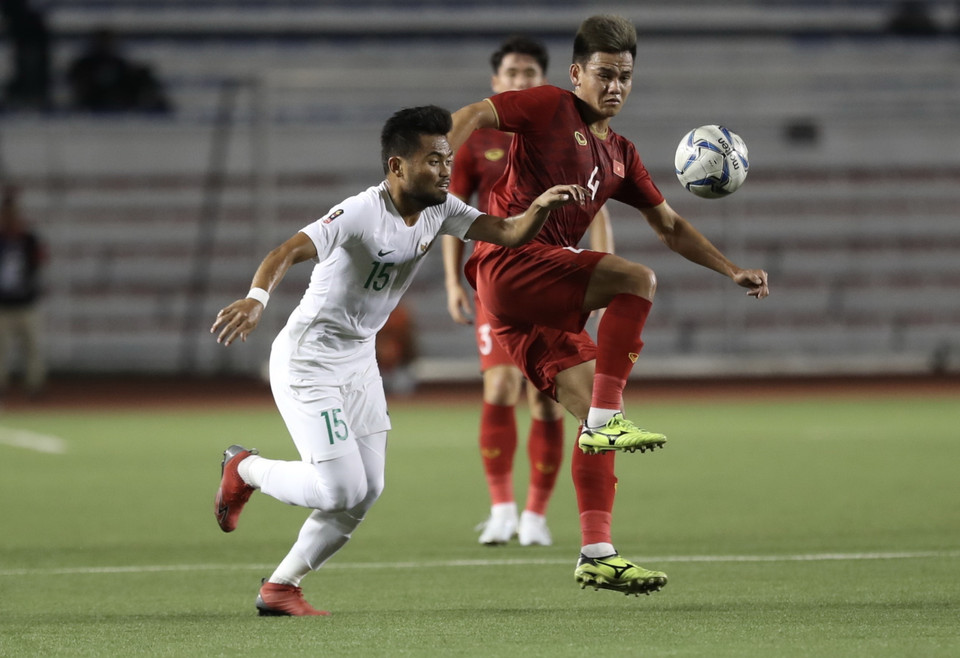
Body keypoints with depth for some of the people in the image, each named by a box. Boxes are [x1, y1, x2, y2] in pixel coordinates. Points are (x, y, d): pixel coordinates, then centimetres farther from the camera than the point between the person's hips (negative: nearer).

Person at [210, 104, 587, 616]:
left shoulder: (438, 210, -2)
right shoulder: (362, 214, -26)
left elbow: (509, 234, -4)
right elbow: (288, 252, -37)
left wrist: (541, 206, -26)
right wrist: (257, 297, -57)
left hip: (359, 362, 8)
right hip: (307, 362, -8)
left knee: (366, 491, 5)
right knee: (341, 491, -11)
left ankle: (280, 587, 18)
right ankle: (245, 470, 17)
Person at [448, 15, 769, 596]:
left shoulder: (621, 156, 22)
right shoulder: (552, 108, 1)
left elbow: (671, 227, 27)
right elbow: (472, 116, -7)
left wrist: (733, 271, 17)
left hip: (548, 305, 8)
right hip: (511, 265, -8)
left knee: (596, 413, 0)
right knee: (637, 279, -25)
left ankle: (597, 554, -4)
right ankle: (608, 419, -27)